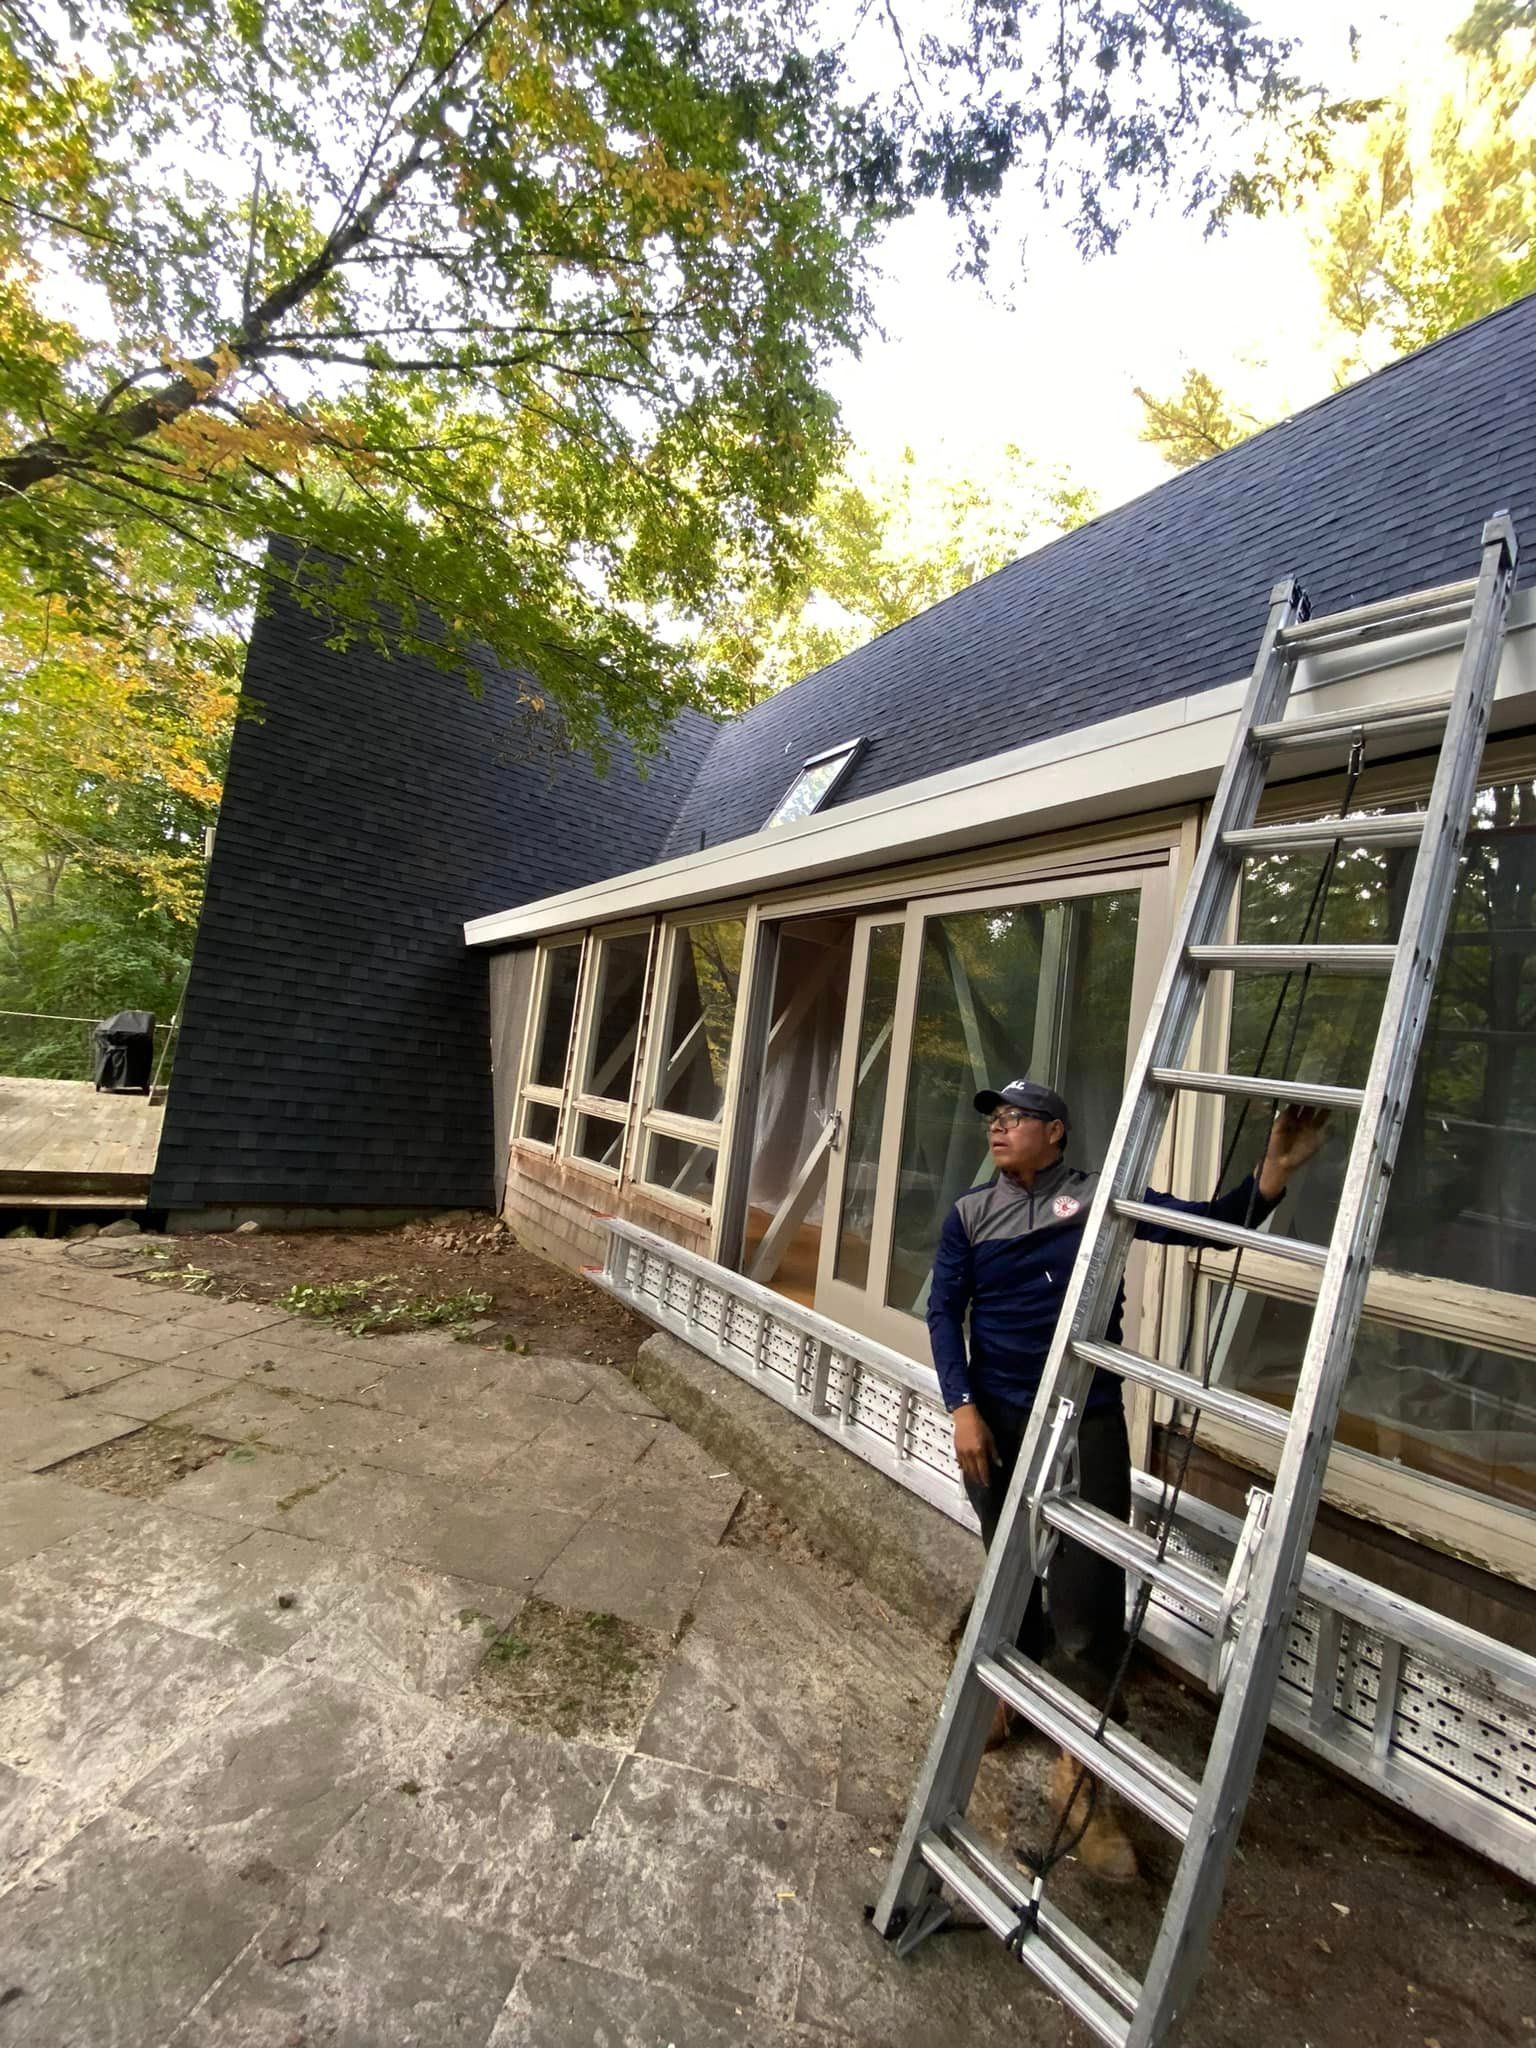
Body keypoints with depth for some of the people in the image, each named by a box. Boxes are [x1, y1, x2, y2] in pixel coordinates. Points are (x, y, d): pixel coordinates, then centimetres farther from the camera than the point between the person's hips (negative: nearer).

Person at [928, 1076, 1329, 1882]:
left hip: (1088, 1422, -2)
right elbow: (943, 1311, -1)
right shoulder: (969, 1213, -2)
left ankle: (1076, 1770, 21)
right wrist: (962, 1408, -9)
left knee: (1090, 1590, 0)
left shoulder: (1102, 1197, -7)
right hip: (995, 1420, 2)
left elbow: (1203, 1222, -13)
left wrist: (1270, 1174, -30)